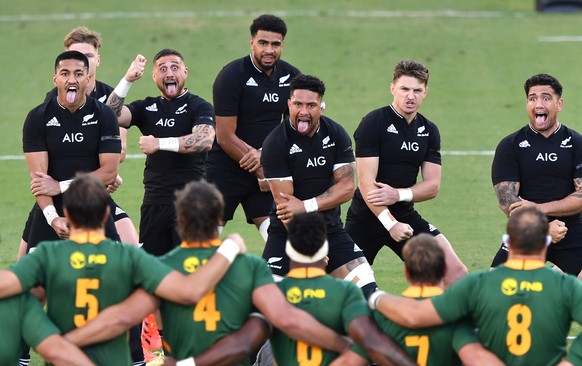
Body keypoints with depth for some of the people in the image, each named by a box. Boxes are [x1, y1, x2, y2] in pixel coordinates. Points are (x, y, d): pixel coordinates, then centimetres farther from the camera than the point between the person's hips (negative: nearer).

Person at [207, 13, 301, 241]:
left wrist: (264, 154, -10)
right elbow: (225, 137, -15)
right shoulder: (232, 76, -13)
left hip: (266, 171, 4)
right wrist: (261, 170, -14)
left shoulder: (291, 77, 3)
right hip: (226, 169, -4)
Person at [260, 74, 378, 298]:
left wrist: (307, 206, -20)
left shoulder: (336, 135, -1)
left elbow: (347, 187, -6)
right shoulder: (275, 143, -14)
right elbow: (284, 202, -17)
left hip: (330, 228, 4)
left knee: (367, 289, -8)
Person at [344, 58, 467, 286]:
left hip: (405, 215, 5)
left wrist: (399, 194, -17)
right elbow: (366, 183, -18)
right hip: (366, 217, -5)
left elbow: (432, 186, 2)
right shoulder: (373, 124, -12)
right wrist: (390, 223, -27)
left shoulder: (429, 131, 6)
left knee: (456, 271, -7)